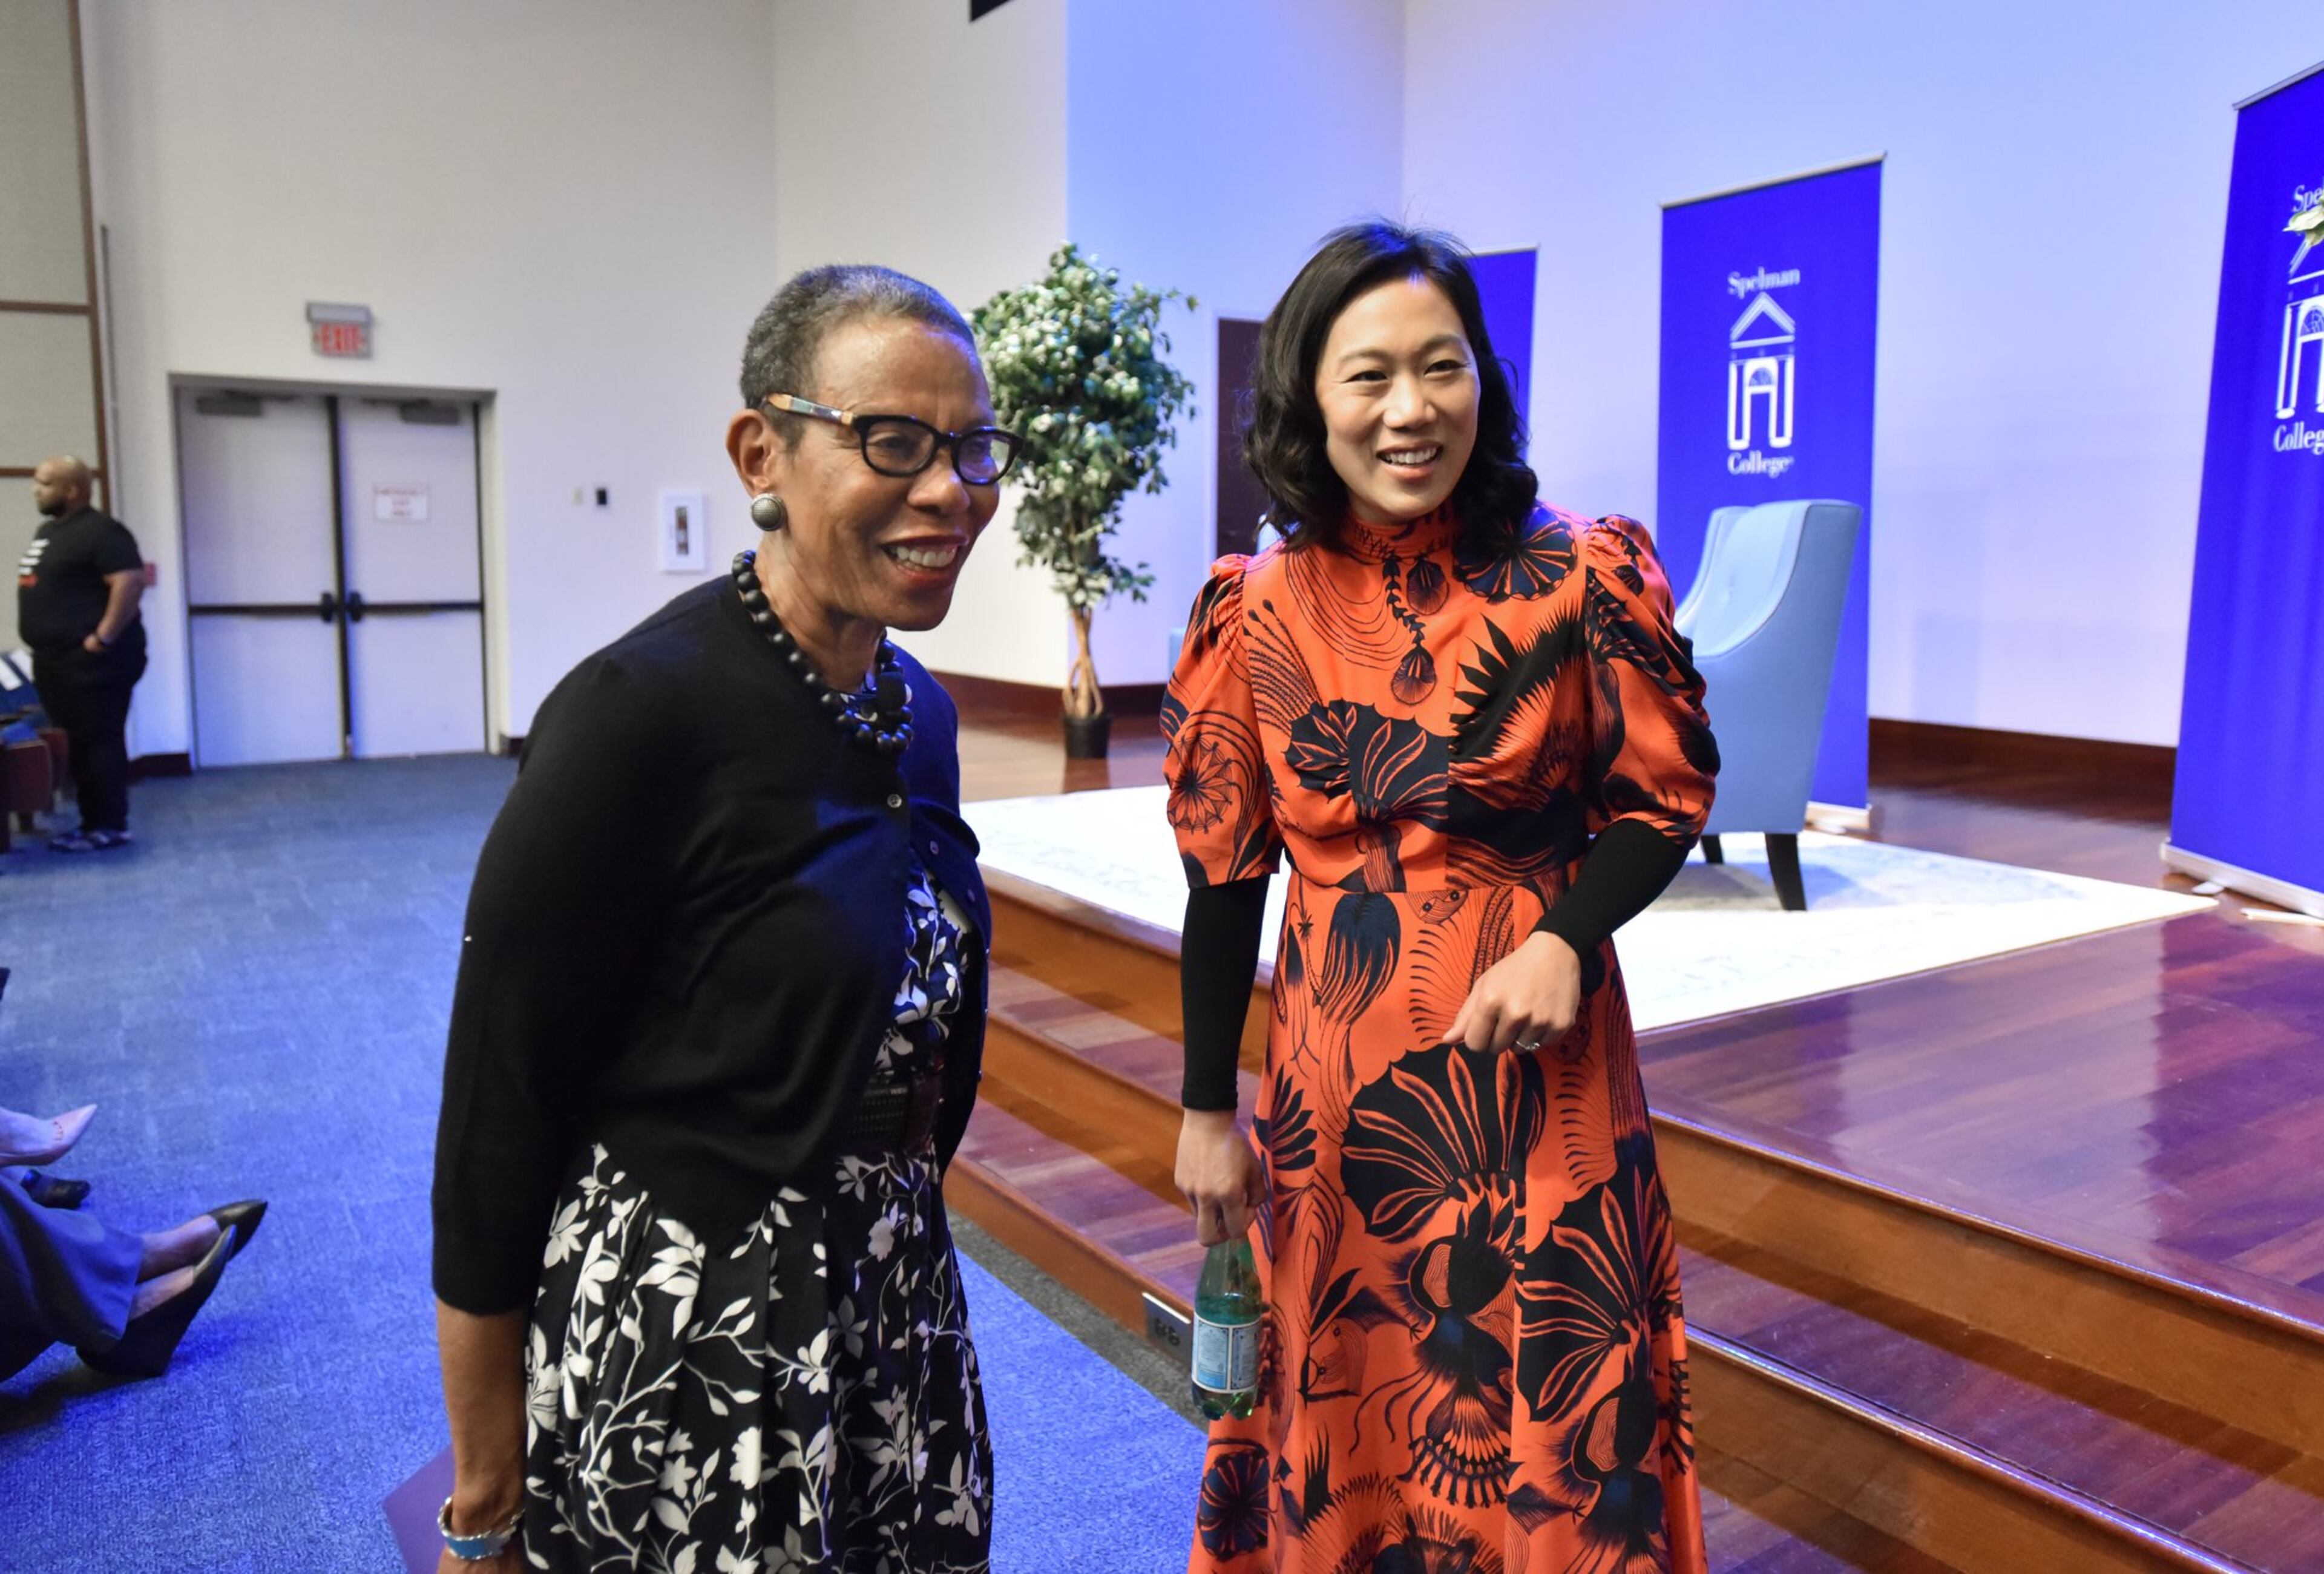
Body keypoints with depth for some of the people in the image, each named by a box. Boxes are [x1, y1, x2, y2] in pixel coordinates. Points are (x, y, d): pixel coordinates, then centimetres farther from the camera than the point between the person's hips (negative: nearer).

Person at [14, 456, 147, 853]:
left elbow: (130, 581, -24)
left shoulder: (99, 530, -14)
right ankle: (93, 823, 18)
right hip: (58, 660, 10)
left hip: (93, 661, -10)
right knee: (78, 743, 12)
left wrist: (102, 638, -23)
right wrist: (44, 645, 19)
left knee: (99, 742, -6)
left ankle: (110, 828, -1)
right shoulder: (49, 530, 18)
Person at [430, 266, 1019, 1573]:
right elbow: (497, 1108, -16)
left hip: (898, 1312, 7)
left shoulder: (920, 713, 1)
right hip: (676, 1362, -7)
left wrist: (900, 1248, 17)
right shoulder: (642, 712, -20)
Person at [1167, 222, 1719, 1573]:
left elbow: (1666, 794, 1)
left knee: (1555, 1409, 11)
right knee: (1346, 1401, 17)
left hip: (1538, 1064, -1)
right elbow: (1223, 873, 2)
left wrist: (1568, 941, -18)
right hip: (1337, 1073, 2)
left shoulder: (1577, 580, -8)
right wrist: (1208, 1110, 5)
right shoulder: (1256, 613, -3)